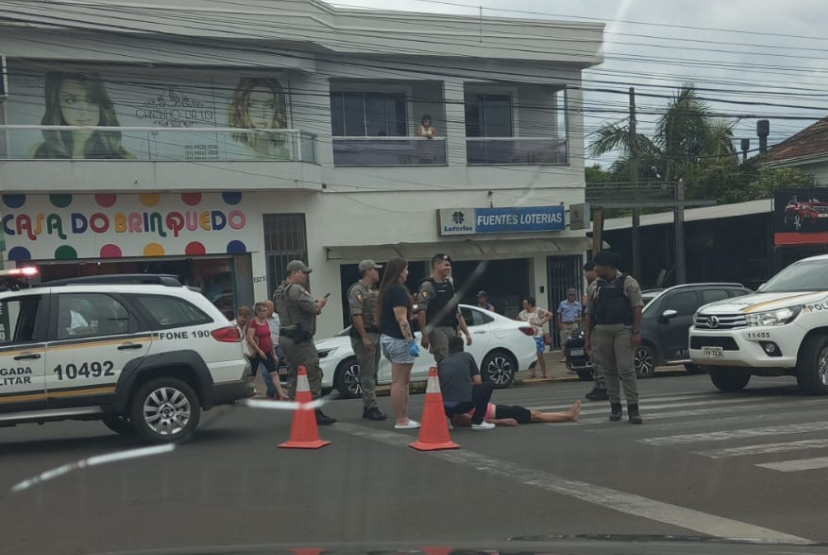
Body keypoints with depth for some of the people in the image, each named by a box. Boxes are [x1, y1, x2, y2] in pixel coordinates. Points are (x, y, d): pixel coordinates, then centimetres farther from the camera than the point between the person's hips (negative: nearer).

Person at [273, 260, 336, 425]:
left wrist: (315, 306, 10)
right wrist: (320, 303, 2)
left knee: (294, 377, 11)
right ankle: (315, 413, -10)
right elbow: (313, 308, -20)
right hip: (299, 339, -11)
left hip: (286, 337, 11)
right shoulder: (296, 289, -15)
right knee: (312, 375, -9)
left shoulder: (279, 291, 18)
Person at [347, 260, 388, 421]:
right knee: (367, 373, -9)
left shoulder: (375, 291, 18)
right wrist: (364, 337, -23)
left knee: (372, 373, 10)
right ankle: (371, 407, -9)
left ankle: (368, 407, 15)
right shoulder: (357, 290, -10)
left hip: (376, 335, 9)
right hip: (363, 336, -9)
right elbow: (356, 315, -18)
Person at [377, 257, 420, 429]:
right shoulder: (398, 290, -14)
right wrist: (411, 341, -22)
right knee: (399, 382, -6)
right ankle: (401, 420, -2)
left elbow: (382, 316, 20)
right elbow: (401, 319, -21)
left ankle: (403, 417, 18)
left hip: (387, 337, 10)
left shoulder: (386, 290, 15)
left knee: (402, 381, 15)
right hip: (398, 340, -10)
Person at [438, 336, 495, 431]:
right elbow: (478, 381, 10)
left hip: (444, 407, 4)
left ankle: (447, 417, 12)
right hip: (463, 404, -4)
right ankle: (478, 422, 14)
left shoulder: (442, 362, 19)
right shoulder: (467, 356, 12)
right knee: (488, 386, 22)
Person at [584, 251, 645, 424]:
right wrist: (588, 338, 8)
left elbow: (637, 308, -2)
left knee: (626, 368, -10)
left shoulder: (628, 282, 3)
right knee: (609, 370, 6)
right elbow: (589, 313, 13)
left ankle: (633, 407, -8)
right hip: (601, 331, 4)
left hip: (623, 329, -4)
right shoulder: (594, 287, 13)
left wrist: (636, 332, -10)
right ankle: (615, 406, 14)